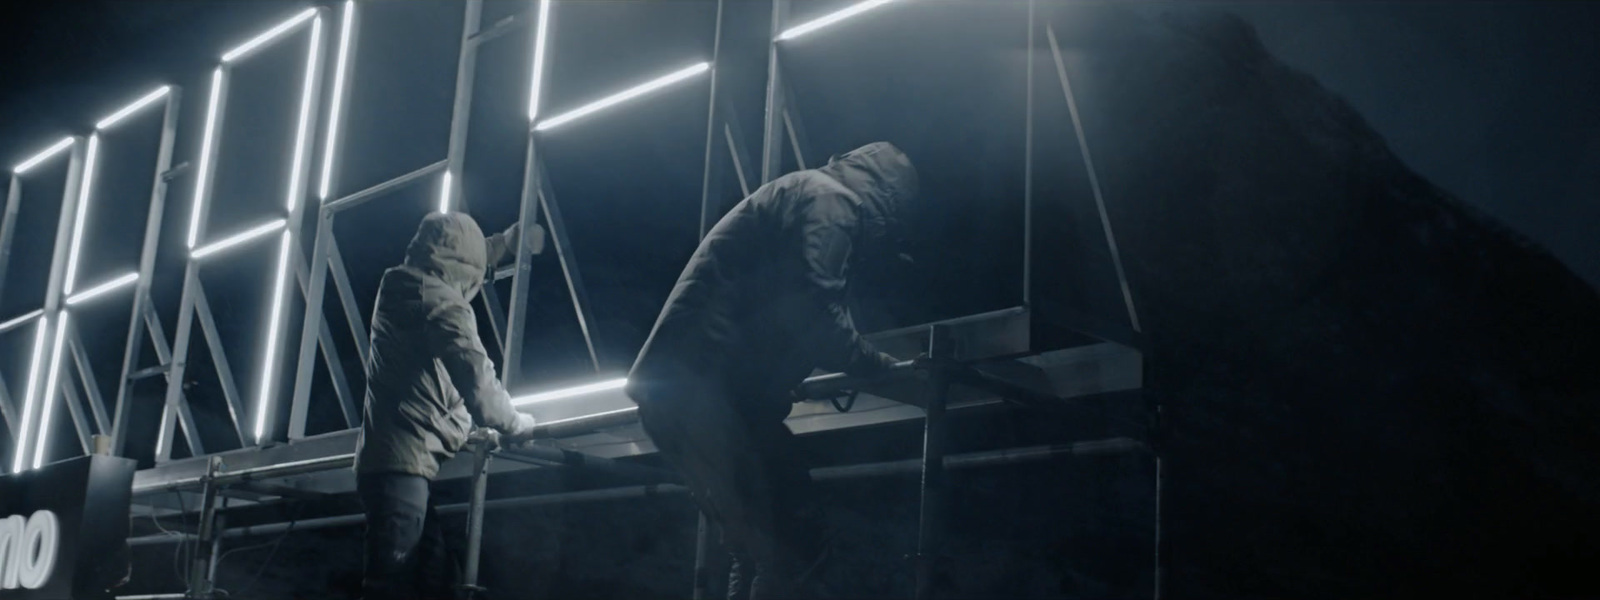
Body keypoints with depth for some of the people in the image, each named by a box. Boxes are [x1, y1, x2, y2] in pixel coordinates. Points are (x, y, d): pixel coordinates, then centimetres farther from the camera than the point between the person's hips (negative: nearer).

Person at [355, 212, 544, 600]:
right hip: (403, 460, -10)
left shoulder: (403, 291, 16)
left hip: (383, 456, 10)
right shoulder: (441, 303, -11)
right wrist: (515, 424, 0)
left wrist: (507, 242, 49)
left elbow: (453, 263, 39)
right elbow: (476, 379, -17)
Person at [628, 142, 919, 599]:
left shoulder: (800, 194, 29)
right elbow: (813, 313, -15)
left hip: (673, 384, 10)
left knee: (760, 551, 13)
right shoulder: (829, 199, -1)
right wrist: (874, 364, 0)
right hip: (705, 386, -10)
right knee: (794, 549, -10)